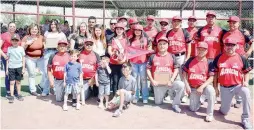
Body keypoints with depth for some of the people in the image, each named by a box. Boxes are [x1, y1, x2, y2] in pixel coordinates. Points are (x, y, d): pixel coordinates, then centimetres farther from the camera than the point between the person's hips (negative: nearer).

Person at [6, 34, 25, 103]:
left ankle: (19, 95, 21)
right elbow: (8, 59, 5)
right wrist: (7, 69, 4)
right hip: (11, 67, 0)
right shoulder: (9, 48, 2)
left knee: (18, 82, 11)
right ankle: (11, 96, 4)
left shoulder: (21, 48, 1)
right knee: (12, 82, 0)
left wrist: (23, 68, 1)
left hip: (19, 67, 0)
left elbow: (23, 58, 4)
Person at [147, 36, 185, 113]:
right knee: (158, 102, 5)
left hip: (169, 82, 0)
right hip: (157, 83, 0)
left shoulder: (171, 56, -1)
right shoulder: (153, 57, -1)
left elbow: (176, 69, 1)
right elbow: (148, 69, 1)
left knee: (181, 85, -28)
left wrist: (171, 80, -12)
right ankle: (163, 93, 39)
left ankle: (175, 104, -10)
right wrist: (152, 81, -9)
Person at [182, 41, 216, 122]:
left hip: (204, 86, -2)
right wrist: (187, 86, -7)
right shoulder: (190, 60, -2)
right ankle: (199, 99, 35)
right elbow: (185, 73, 3)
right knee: (193, 109, -1)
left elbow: (211, 78, -11)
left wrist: (202, 87, -22)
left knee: (211, 90, -38)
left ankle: (210, 114, -23)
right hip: (193, 87, 2)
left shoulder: (209, 63, -8)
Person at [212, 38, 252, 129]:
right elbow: (215, 73, 8)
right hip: (224, 88, 1)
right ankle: (224, 106, 44)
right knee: (224, 112, 5)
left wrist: (246, 82, -10)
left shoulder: (241, 58, -1)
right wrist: (215, 87, 6)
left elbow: (246, 72, 9)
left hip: (238, 85, -1)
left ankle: (245, 119, -21)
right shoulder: (218, 58, 0)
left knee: (246, 92, -36)